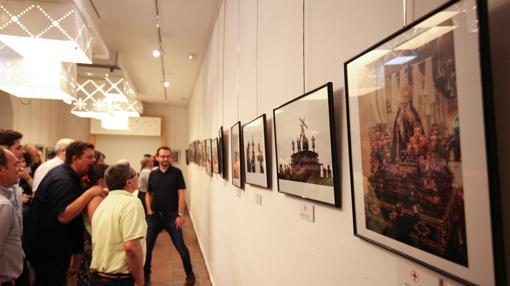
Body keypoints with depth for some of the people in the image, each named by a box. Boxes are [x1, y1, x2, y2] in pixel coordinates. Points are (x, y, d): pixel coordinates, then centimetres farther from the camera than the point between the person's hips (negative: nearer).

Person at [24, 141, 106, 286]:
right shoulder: (62, 180, -25)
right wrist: (90, 192, -31)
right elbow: (63, 216, -33)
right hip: (48, 248, -10)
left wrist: (83, 187, -2)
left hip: (53, 244, 10)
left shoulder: (66, 174, 6)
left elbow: (72, 200, 14)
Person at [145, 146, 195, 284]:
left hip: (172, 216, -3)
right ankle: (145, 274, 30)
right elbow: (148, 193, 15)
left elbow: (181, 195, -8)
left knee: (180, 246, 0)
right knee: (147, 246, 8)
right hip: (154, 216, 4)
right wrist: (149, 210, 2)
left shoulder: (176, 172, -6)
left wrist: (180, 215, -13)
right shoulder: (153, 174, 5)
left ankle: (190, 274, 19)